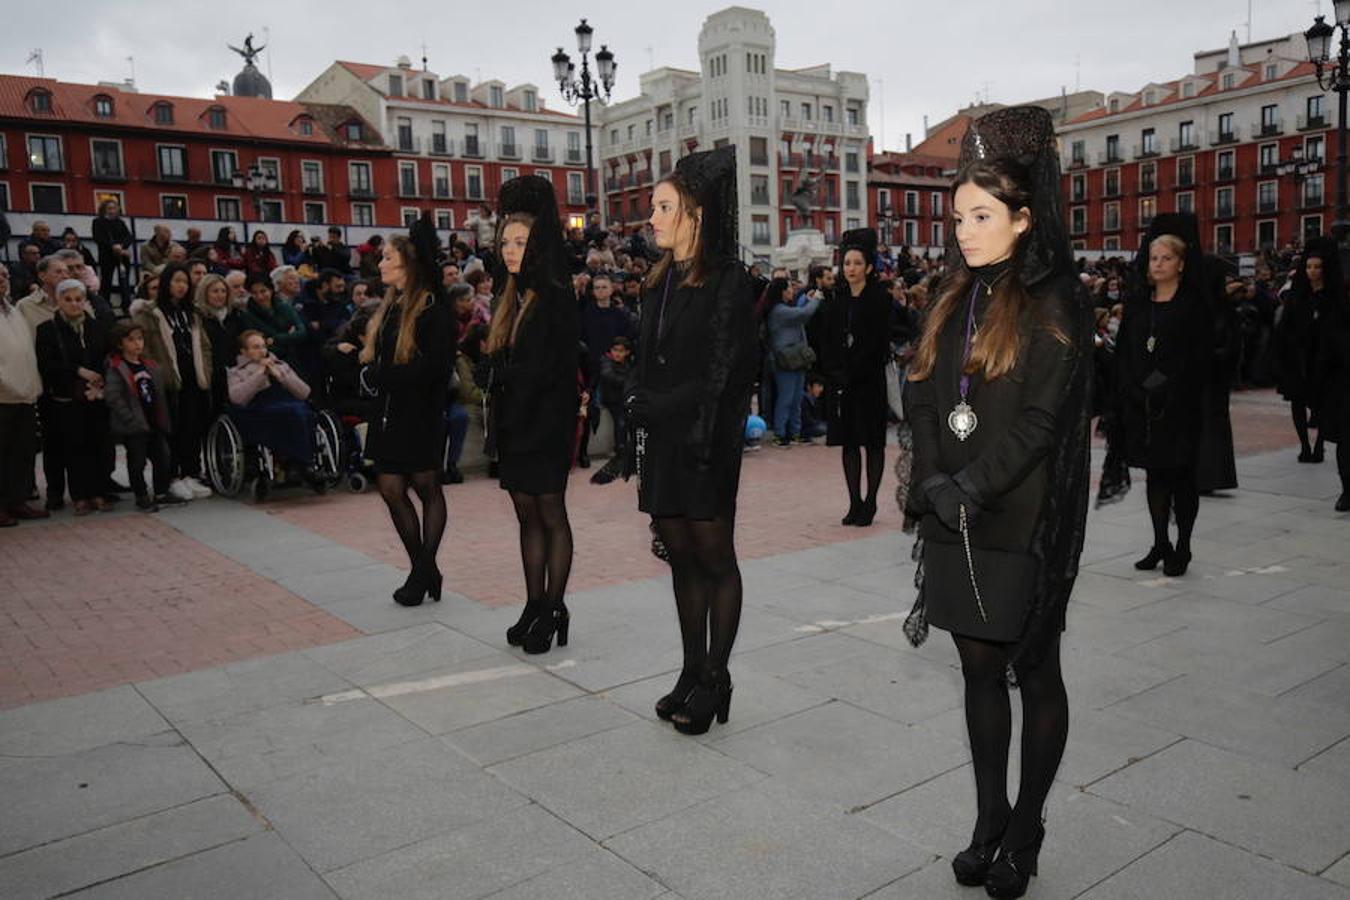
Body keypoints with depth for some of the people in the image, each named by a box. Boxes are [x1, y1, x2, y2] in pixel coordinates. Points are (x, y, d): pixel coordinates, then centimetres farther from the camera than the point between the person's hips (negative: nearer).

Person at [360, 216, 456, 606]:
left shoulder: (433, 308, -11)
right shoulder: (389, 307, 13)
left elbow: (429, 368, -18)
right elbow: (372, 354, 17)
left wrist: (377, 374, -14)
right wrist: (370, 368, -6)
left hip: (421, 413, -7)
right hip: (389, 411, 7)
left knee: (426, 487, 3)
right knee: (391, 489, 5)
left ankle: (424, 570, 14)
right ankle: (423, 570, 17)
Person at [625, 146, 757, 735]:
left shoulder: (727, 280, -7)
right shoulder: (661, 283, 15)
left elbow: (723, 373, -13)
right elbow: (645, 366, 15)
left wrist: (654, 407, -14)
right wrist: (638, 410, 6)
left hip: (704, 443, -7)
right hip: (661, 443, 7)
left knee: (714, 558, 3)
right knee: (682, 557, 11)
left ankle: (714, 678, 14)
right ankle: (692, 671, 21)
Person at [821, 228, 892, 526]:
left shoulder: (880, 300, -3)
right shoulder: (835, 303, 11)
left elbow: (879, 345, -10)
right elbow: (826, 343, 9)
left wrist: (851, 374, -14)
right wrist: (833, 373, -5)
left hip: (869, 382, -5)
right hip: (840, 383, 5)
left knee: (872, 442, 1)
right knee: (849, 443, 6)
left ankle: (870, 502, 8)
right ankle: (855, 502, 12)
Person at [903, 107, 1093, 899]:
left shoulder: (1053, 308, -6)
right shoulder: (956, 303, 11)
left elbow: (1039, 423, -14)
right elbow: (924, 401, 6)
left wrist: (970, 489, -19)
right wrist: (935, 485, -7)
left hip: (1025, 527, -5)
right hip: (956, 525, 6)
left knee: (1034, 671, 7)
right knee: (980, 669, 12)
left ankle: (1025, 832, 20)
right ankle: (990, 820, 24)